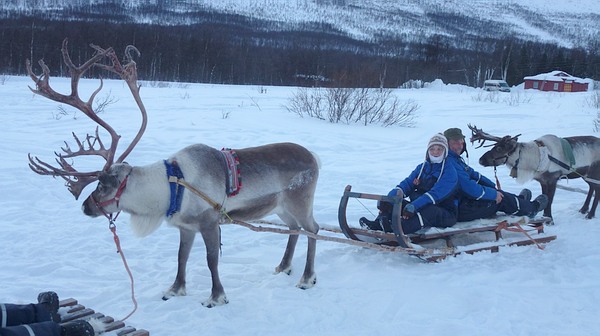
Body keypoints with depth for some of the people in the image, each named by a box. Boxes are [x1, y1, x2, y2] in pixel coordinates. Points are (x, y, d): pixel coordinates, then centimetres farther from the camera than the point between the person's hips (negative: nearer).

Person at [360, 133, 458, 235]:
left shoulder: (450, 172, -9)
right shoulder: (422, 168, 13)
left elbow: (436, 193, -23)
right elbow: (407, 184, 2)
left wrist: (413, 206, -37)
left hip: (445, 214, -6)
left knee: (430, 210, -39)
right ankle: (378, 224, -35)